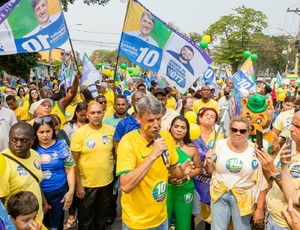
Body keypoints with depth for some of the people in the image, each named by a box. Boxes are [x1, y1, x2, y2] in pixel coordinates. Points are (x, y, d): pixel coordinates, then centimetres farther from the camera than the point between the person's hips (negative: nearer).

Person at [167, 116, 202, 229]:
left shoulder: (191, 148, 1)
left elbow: (198, 168, 9)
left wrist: (186, 176, -7)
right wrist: (168, 176, -21)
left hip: (185, 191, 3)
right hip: (165, 189, -2)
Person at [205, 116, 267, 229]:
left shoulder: (255, 151, -12)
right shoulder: (219, 145, -6)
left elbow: (262, 182, -6)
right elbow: (210, 171, 6)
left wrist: (260, 208, -4)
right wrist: (209, 162, -16)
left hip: (243, 197, -1)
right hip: (219, 194, 2)